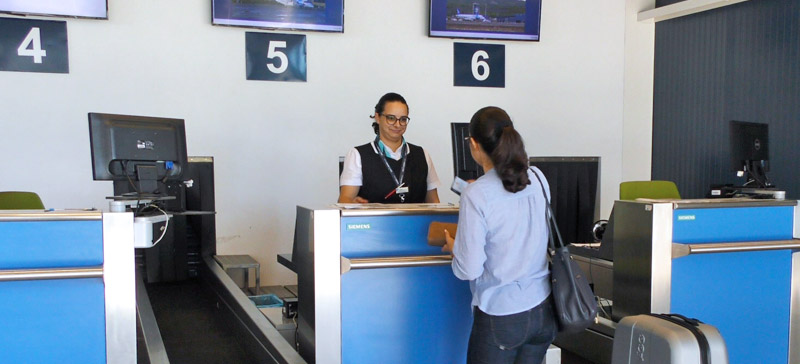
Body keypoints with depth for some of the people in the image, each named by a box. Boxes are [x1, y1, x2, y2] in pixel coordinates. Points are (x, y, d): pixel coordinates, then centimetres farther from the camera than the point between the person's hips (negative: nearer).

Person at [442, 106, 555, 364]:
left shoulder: (476, 195, -17)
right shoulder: (538, 179, 0)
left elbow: (469, 270, -16)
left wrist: (452, 246, 6)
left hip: (500, 316, -5)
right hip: (543, 311, 6)